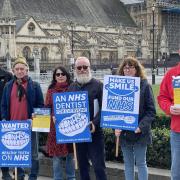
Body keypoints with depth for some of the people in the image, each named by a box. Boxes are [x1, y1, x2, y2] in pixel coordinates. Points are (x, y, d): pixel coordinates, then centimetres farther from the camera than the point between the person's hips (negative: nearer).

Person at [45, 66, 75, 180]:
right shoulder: (51, 90, 8)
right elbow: (47, 107, 8)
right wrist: (52, 116, -10)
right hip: (55, 127, 1)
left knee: (70, 154, 9)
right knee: (56, 155, 4)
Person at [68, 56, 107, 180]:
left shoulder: (98, 85, -3)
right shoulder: (72, 87, 12)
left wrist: (95, 123, -21)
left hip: (94, 132, -5)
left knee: (98, 166, -4)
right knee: (82, 165, 14)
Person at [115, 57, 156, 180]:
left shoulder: (145, 86, -5)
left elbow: (151, 111, -7)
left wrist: (141, 126, -20)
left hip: (139, 132, -4)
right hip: (123, 132, 4)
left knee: (141, 163, 5)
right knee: (128, 164, 13)